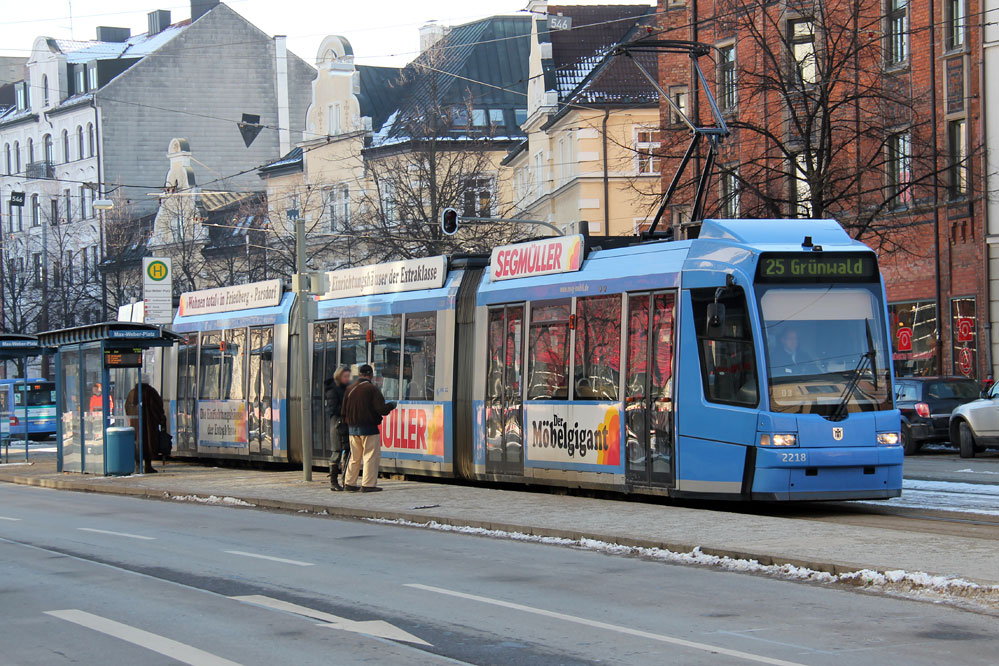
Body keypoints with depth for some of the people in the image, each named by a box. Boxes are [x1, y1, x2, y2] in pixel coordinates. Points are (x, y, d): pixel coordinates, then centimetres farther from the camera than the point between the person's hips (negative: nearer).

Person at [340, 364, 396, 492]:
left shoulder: (350, 389, 6)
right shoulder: (372, 389, -12)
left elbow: (343, 412, 9)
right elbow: (382, 409, -15)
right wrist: (391, 405, 4)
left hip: (352, 428, 6)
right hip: (369, 428, -6)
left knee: (354, 457, 16)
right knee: (371, 456, -1)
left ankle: (349, 483, 19)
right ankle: (368, 484, -5)